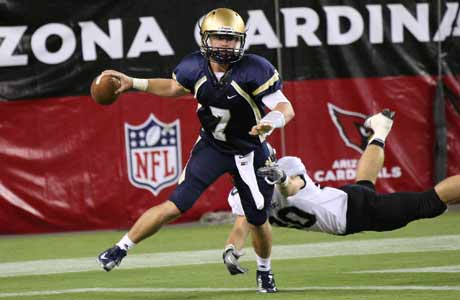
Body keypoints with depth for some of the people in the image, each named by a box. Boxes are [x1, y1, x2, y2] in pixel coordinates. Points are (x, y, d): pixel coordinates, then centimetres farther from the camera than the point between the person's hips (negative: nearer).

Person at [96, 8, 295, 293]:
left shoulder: (254, 71, -26)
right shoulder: (195, 68, -13)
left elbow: (286, 107, -25)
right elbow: (174, 88, 10)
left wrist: (273, 120, -48)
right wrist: (133, 83, 6)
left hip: (250, 152, -1)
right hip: (212, 147, 1)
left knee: (259, 221, 9)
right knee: (175, 207, -8)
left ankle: (265, 270, 39)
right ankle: (122, 247, 4)